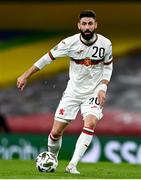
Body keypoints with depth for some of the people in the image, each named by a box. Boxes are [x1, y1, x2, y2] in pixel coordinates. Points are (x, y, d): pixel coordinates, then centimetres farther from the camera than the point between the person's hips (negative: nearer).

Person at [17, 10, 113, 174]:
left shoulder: (105, 44, -10)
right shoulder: (70, 43, -15)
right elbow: (48, 57, -5)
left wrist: (103, 88, -6)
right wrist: (26, 75, -4)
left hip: (94, 93, 0)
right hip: (73, 91, 1)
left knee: (90, 123, -27)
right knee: (56, 131, -2)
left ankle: (72, 165, -25)